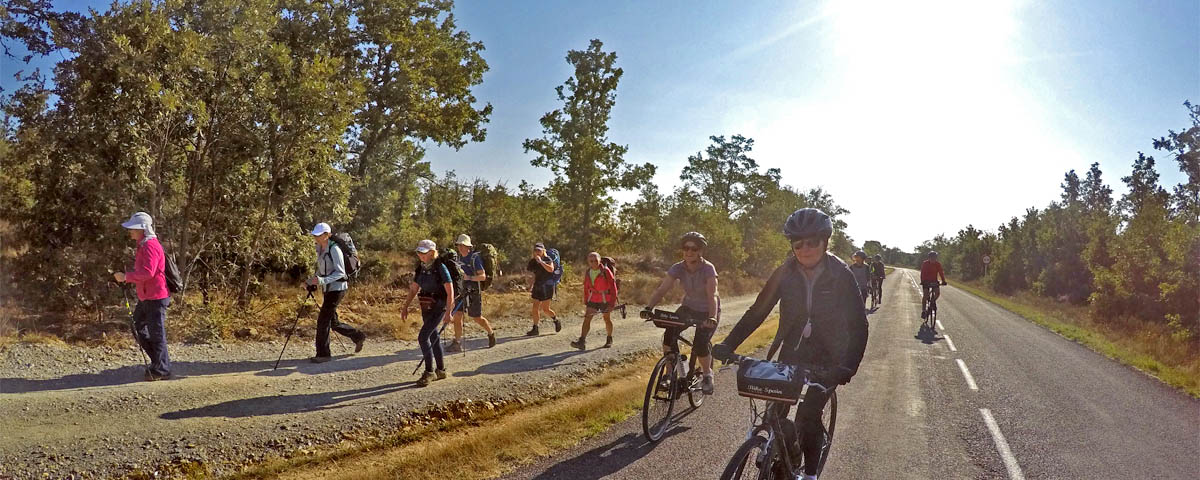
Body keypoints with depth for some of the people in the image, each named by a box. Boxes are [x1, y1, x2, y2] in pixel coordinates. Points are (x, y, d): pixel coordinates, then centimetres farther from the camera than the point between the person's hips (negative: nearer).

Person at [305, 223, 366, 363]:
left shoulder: (334, 249, -17)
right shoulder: (319, 248, 8)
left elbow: (340, 272, -19)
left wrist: (322, 280, -30)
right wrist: (312, 281, 7)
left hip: (337, 288, -9)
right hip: (327, 288, 9)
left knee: (323, 320, -8)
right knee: (333, 322, 13)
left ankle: (323, 354, 1)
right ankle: (358, 337, 30)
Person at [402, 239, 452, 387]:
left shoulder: (440, 267, -14)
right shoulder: (421, 268, 6)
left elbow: (450, 291, -16)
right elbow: (413, 289, 13)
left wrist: (448, 311, -20)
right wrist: (405, 308, 9)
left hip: (438, 307, -7)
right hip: (426, 308, 7)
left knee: (423, 337, -15)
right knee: (433, 338, 14)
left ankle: (429, 372, -4)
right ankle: (441, 371, 27)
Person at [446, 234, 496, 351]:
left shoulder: (475, 257, -14)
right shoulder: (459, 257, 7)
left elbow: (483, 276, -19)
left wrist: (469, 277, -30)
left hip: (474, 292, -6)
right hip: (462, 291, 6)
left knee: (477, 318, 5)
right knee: (457, 315, -4)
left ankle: (491, 334, 30)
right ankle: (457, 343, 1)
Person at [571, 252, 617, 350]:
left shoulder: (606, 271, -15)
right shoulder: (587, 273, 1)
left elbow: (613, 287, -14)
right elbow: (586, 288, 12)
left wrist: (612, 303, -16)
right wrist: (585, 302, 14)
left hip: (605, 299, -4)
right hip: (592, 299, 4)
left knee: (607, 319, 11)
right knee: (587, 318, -8)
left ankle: (609, 340, 32)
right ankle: (582, 342, -13)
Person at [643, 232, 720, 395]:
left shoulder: (708, 269, -25)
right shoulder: (678, 268, -15)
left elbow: (713, 295, -36)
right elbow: (661, 290, -23)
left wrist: (712, 317, -52)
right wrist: (649, 307, -39)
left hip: (707, 311, -4)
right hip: (688, 307, 4)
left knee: (700, 345, -21)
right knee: (669, 335, -19)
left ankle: (707, 375, 9)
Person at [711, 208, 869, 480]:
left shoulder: (841, 276, -15)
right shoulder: (785, 273, -8)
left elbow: (858, 327, -19)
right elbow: (757, 312, -8)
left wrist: (847, 367, -34)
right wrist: (727, 345, -19)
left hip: (826, 359, -3)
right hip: (792, 353, 3)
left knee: (807, 417, -14)